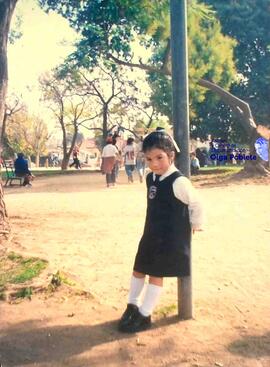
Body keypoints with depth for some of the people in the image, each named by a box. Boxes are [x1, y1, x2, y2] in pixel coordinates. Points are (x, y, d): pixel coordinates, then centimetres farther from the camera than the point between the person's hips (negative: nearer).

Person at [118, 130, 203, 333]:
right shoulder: (150, 178, 2)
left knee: (156, 274, 2)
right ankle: (133, 305, 36)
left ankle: (144, 316, 18)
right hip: (151, 234, 8)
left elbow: (196, 205, -13)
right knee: (139, 269, 16)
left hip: (170, 238, -7)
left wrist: (195, 225, 1)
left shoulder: (178, 182, -23)